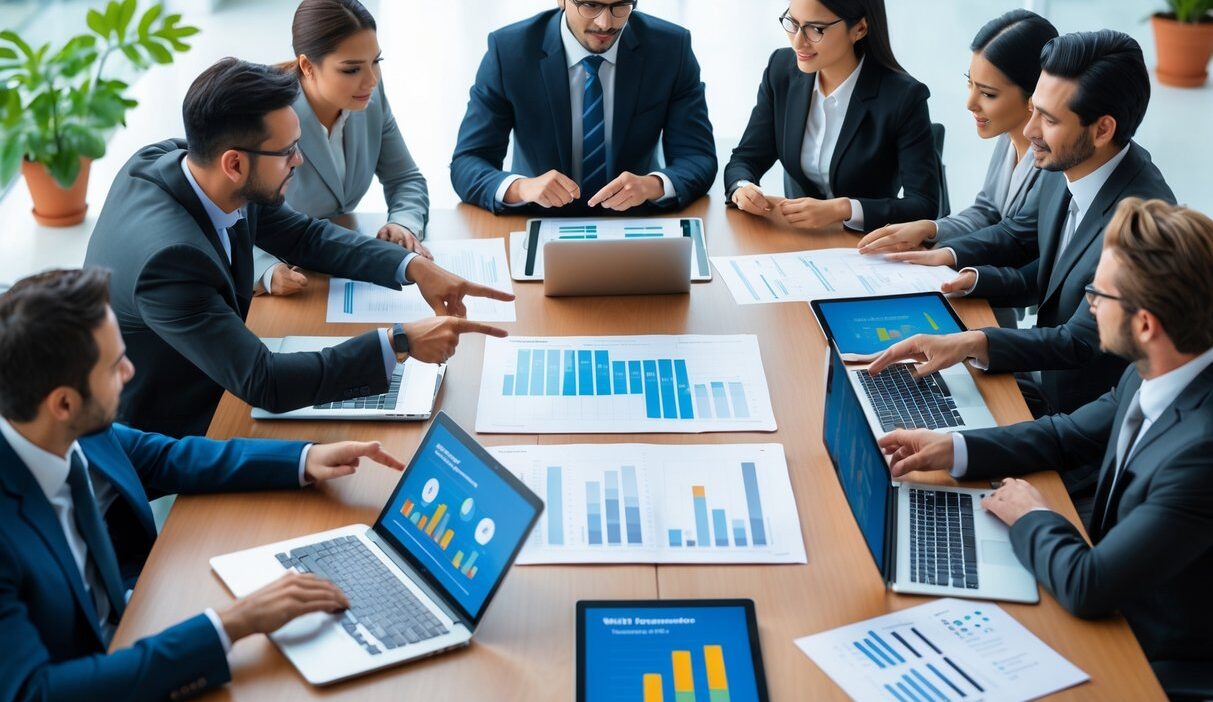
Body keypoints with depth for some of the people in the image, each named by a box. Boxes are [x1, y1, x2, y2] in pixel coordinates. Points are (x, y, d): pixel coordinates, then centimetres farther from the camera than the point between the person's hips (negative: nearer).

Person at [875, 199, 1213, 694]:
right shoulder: (1149, 376, -8)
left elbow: (1087, 588, -31)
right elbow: (1067, 435, 10)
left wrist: (1031, 518, -13)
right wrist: (953, 450, -2)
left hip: (1161, 666, -6)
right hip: (1116, 609, 6)